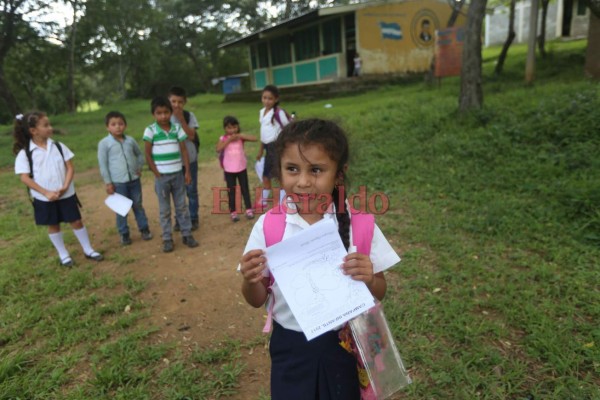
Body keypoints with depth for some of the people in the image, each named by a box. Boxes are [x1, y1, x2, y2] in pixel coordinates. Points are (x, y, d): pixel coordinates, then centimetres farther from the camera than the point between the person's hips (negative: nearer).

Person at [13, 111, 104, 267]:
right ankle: (63, 255, 27)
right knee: (53, 225, 12)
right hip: (44, 198, -1)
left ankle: (88, 250, 22)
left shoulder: (58, 146, -1)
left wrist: (65, 187, -16)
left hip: (66, 194, 2)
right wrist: (46, 192, -18)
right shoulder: (24, 153, -8)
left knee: (76, 221, 7)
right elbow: (25, 178, -10)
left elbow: (70, 168, -1)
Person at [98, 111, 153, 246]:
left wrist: (139, 168, 7)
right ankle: (124, 234, 19)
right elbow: (102, 164, -5)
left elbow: (140, 155, 20)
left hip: (134, 180, 3)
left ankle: (144, 229, 26)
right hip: (117, 182, -3)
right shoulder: (104, 143, -6)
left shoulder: (130, 140, 4)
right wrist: (108, 182, -6)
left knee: (138, 205, 13)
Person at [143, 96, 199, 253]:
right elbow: (148, 154, -4)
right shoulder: (150, 130, -7)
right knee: (164, 209, 8)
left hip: (178, 174, 2)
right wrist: (157, 174, -7)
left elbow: (184, 150, 3)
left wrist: (187, 171, -1)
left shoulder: (177, 128, 1)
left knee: (181, 206, 11)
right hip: (162, 176, -2)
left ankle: (187, 234, 20)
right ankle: (167, 239, 16)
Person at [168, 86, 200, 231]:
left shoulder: (189, 115, -7)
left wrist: (181, 119, -22)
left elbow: (191, 136, -18)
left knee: (191, 190, 9)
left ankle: (193, 218, 22)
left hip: (190, 159, -1)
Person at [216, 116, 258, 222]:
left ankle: (249, 209, 22)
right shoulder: (223, 138, -5)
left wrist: (240, 135, -23)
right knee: (231, 191, 9)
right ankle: (233, 212, 18)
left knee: (245, 189, 10)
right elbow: (218, 148, -23)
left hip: (241, 168, 0)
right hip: (229, 170, 0)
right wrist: (229, 139, -23)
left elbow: (254, 138, -18)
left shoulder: (240, 137, -5)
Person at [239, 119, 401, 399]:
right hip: (290, 349, 1)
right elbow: (257, 300, -3)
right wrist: (250, 281, -25)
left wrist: (369, 279, -25)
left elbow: (379, 292, -3)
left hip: (343, 345, 0)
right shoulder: (267, 226, -12)